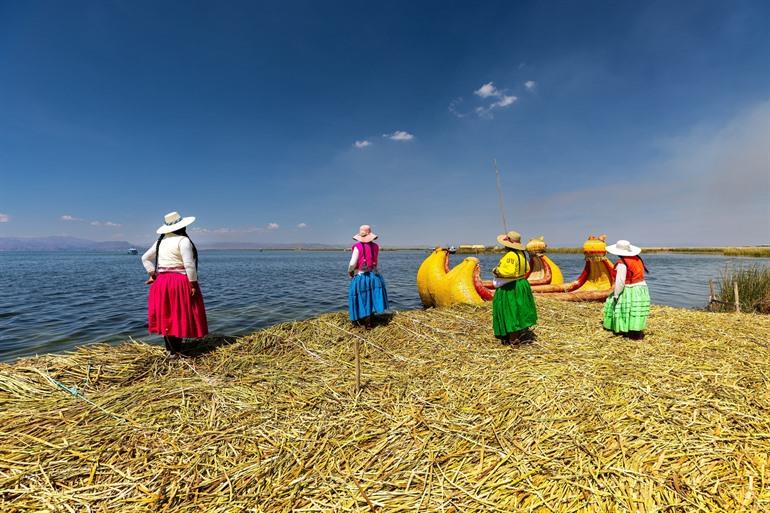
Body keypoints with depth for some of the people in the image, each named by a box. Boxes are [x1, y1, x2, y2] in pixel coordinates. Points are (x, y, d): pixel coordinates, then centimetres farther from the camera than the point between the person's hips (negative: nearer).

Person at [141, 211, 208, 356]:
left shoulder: (161, 241, 11)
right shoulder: (183, 240, -13)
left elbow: (145, 258, 19)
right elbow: (189, 264, -19)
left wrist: (152, 274, 19)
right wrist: (193, 284, -15)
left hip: (161, 283, 7)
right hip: (181, 283, -7)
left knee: (166, 316, 12)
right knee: (180, 316, 1)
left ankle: (170, 349, 22)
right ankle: (176, 351, 4)